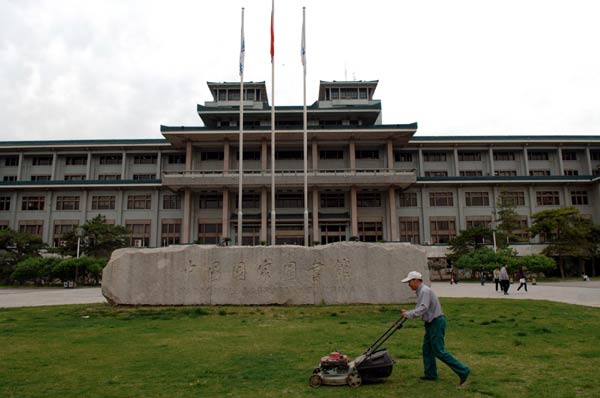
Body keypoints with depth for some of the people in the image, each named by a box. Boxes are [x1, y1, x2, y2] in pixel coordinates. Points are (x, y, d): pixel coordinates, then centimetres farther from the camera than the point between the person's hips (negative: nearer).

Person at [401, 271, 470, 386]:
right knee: (427, 349, 14)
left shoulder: (425, 291, -19)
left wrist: (409, 314, -25)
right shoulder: (420, 291, 13)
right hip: (431, 323, 10)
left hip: (436, 323, -10)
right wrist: (407, 312, 7)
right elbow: (420, 309, 17)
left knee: (439, 352, -7)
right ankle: (430, 374, 22)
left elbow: (423, 308, -29)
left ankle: (463, 371, -2)